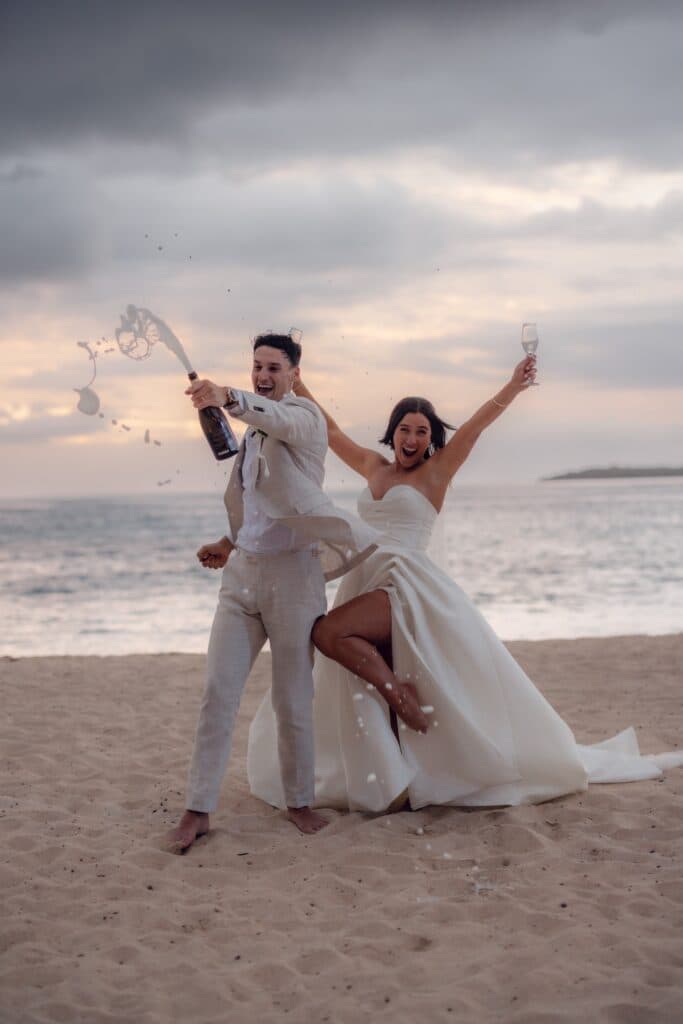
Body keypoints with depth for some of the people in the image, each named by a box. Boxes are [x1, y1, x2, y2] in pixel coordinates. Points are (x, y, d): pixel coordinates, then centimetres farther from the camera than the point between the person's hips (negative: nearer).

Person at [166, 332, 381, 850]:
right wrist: (230, 544, 13)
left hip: (291, 572, -6)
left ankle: (300, 801, 20)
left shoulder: (303, 415, -5)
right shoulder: (252, 430, 18)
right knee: (217, 692, 1)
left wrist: (229, 398, -49)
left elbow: (279, 419, -32)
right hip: (242, 572, 6)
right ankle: (198, 809, 6)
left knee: (292, 701, 3)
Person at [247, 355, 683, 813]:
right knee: (364, 695, 2)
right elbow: (330, 430, 25)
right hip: (366, 582, 6)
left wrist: (515, 385, -17)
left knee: (328, 632, -28)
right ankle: (395, 786, 10)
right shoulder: (374, 467, 17)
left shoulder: (435, 472, 3)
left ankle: (400, 692, -14)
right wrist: (297, 387, 26)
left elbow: (476, 425, -7)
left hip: (408, 583, -6)